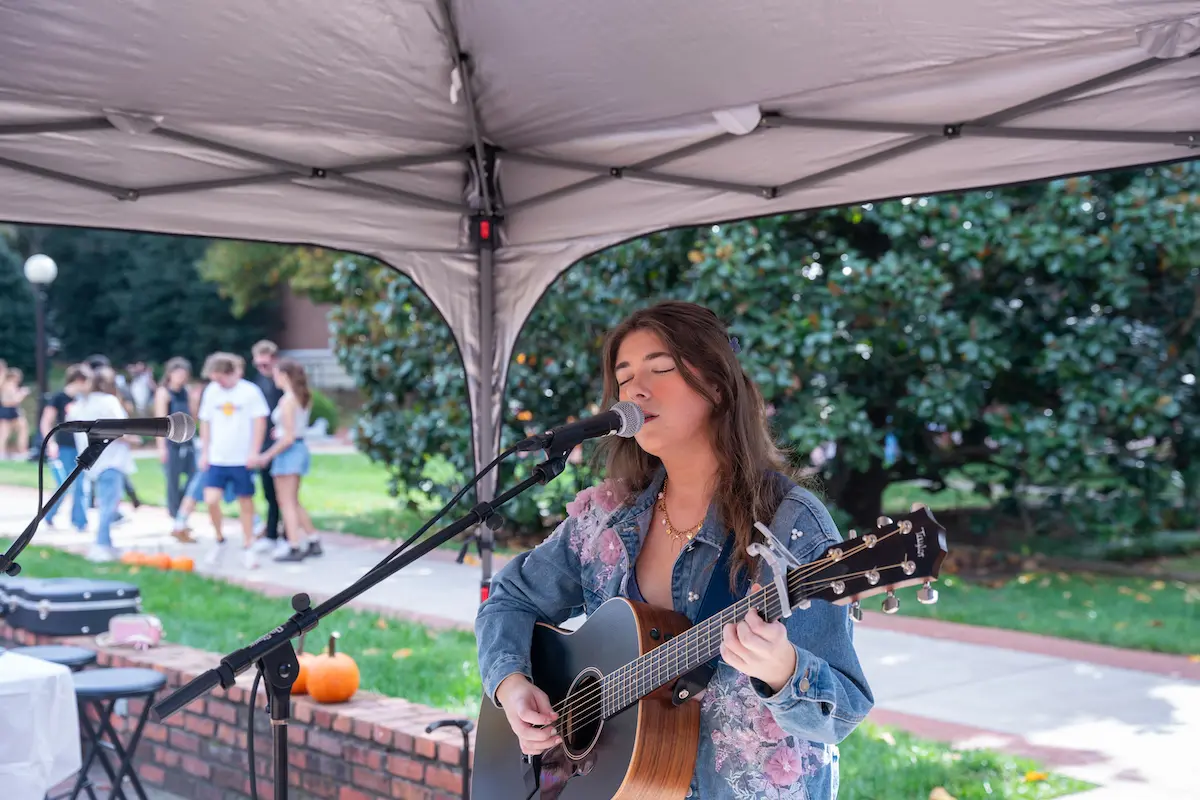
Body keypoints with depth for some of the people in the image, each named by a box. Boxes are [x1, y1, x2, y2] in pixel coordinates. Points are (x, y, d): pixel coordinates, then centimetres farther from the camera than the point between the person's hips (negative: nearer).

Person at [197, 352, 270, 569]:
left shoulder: (250, 391, -7)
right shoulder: (211, 391, 4)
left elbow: (260, 422, -5)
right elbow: (205, 423, 11)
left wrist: (254, 452, -10)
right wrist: (204, 452, 8)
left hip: (242, 459, -3)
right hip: (216, 459, 3)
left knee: (246, 503, 5)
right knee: (211, 500, -9)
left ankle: (247, 549, 17)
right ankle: (219, 540, 14)